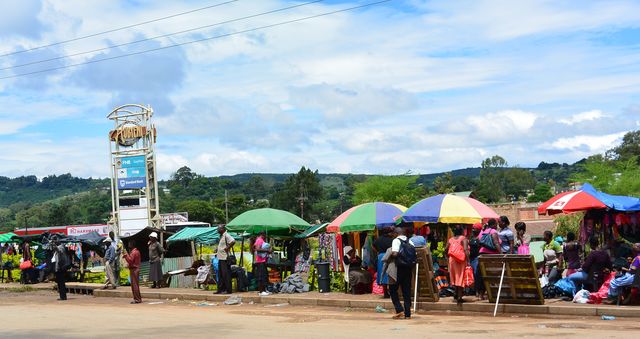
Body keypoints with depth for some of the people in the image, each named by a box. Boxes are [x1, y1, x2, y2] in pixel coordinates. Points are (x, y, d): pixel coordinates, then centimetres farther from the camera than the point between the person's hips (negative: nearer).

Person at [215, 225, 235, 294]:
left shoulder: (226, 235, -14)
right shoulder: (221, 236, 17)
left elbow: (233, 241, -29)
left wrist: (227, 248, -20)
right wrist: (217, 252, 15)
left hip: (225, 258, -10)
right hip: (220, 258, 10)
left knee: (226, 275, -6)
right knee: (221, 275, 13)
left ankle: (228, 290, -3)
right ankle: (221, 289, 19)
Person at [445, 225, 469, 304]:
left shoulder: (451, 239, 9)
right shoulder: (463, 239, -6)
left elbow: (446, 249, 7)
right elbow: (465, 249, -17)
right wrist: (468, 260, -18)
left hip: (452, 259, 5)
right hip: (461, 260, -4)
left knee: (455, 277, 19)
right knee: (461, 277, 0)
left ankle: (457, 294, 28)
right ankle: (459, 297, -2)